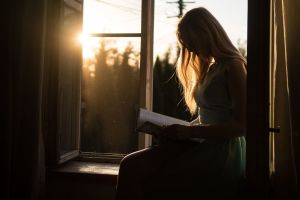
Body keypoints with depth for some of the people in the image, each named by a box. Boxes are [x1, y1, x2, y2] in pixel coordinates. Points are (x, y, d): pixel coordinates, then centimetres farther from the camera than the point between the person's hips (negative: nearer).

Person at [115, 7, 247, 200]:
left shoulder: (233, 66, -5)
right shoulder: (209, 68, 20)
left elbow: (241, 125, -13)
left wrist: (189, 131, -16)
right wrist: (181, 129, 4)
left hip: (222, 154, -7)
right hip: (200, 144, 7)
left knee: (152, 184, -21)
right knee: (130, 165, -13)